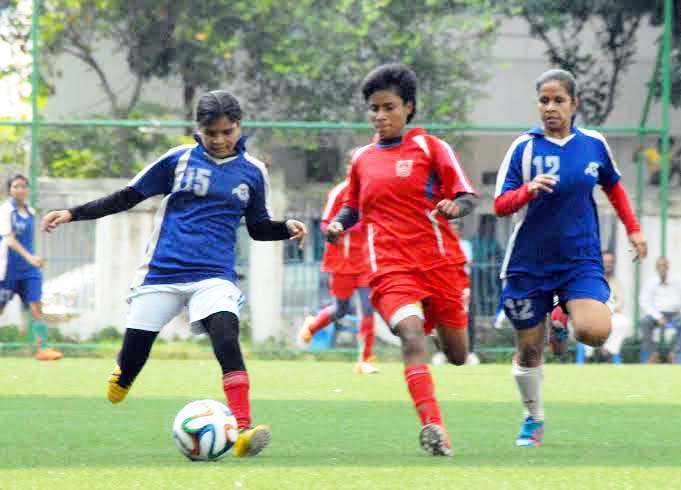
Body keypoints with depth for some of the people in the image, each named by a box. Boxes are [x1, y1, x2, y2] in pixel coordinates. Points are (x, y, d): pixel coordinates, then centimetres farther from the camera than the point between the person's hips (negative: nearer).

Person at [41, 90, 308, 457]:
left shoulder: (252, 171, 7)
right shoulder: (179, 159, 1)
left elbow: (258, 226, 18)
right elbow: (127, 197, 7)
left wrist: (286, 229, -3)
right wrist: (74, 214, 0)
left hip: (214, 276, 0)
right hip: (162, 272, 0)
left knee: (227, 339, -27)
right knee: (131, 360, 1)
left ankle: (243, 431, -34)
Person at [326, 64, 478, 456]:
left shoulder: (429, 147, 1)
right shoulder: (362, 159, 13)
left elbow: (468, 196, -2)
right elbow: (354, 207, 28)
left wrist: (455, 206, -26)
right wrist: (338, 224, 6)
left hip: (440, 262, -1)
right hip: (391, 268, 1)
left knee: (458, 357, 9)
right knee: (411, 333, -28)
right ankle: (434, 427, -39)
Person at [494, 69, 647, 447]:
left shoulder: (594, 145, 2)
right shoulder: (525, 148, -5)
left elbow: (613, 185, 22)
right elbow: (501, 205, -8)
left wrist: (633, 228, 18)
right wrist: (528, 190, -27)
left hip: (581, 259, 1)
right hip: (529, 263, -1)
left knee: (595, 332, -25)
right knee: (529, 349, 5)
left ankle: (568, 318, 10)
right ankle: (534, 419, 27)